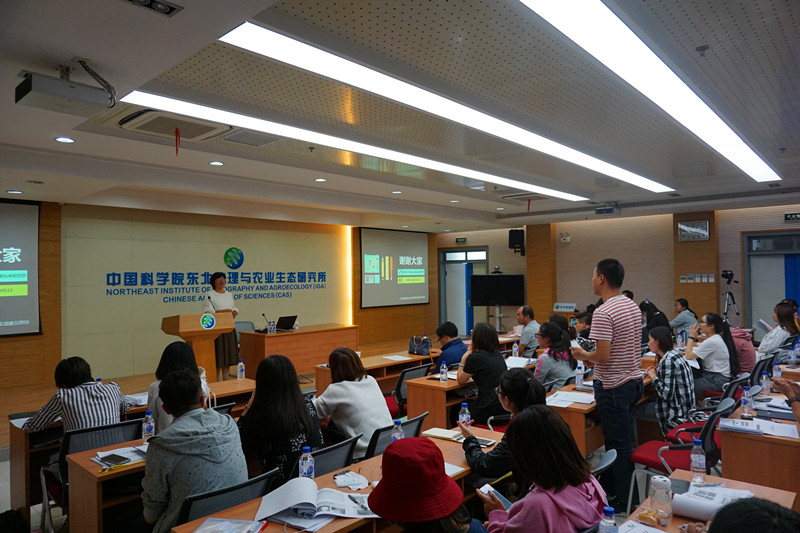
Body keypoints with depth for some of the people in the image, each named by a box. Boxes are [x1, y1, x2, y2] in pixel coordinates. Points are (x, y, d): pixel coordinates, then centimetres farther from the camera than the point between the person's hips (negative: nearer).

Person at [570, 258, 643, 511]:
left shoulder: (603, 313, -23)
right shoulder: (633, 306, 6)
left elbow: (603, 356, -26)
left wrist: (583, 355, -7)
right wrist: (589, 355, 15)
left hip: (613, 386, -9)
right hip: (634, 380, 9)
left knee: (619, 445, 4)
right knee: (616, 439, 21)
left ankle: (625, 501, 18)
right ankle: (608, 485, 36)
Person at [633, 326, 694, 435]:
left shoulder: (668, 361, -22)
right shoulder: (673, 354, 8)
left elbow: (667, 394, -24)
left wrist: (654, 377, -11)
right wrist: (656, 372, 4)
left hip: (677, 413, -9)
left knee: (634, 409, -4)